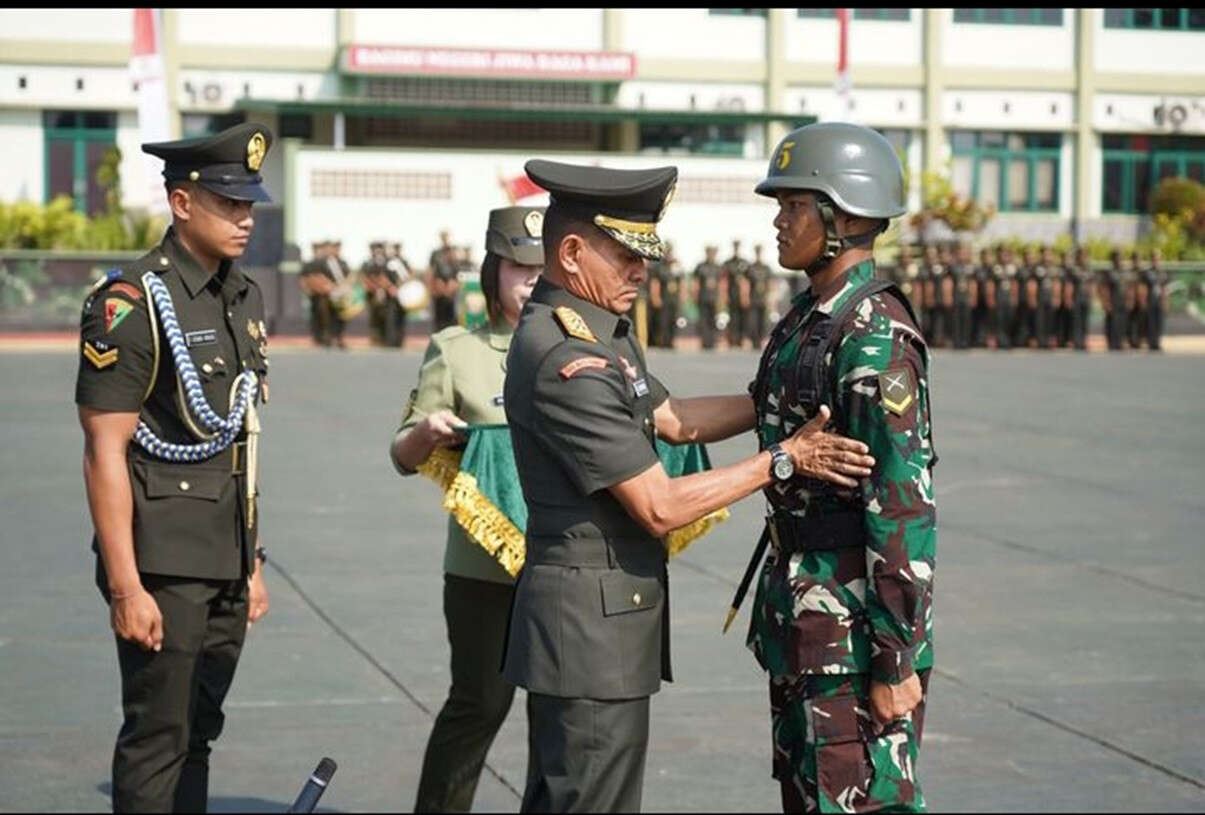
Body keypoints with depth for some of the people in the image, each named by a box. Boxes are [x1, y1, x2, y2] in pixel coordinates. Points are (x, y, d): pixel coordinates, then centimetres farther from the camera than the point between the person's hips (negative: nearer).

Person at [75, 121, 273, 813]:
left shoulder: (245, 297, 11)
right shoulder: (131, 303, -13)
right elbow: (105, 452, -15)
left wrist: (253, 561, 16)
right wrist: (125, 587, -18)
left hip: (226, 563, 7)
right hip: (163, 560, -7)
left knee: (197, 732, 13)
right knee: (158, 740, -2)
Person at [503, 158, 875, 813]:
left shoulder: (598, 329, 10)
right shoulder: (565, 360, -22)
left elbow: (671, 420, 20)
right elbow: (659, 507, -21)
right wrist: (783, 458, -15)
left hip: (604, 611, 11)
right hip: (593, 620, -11)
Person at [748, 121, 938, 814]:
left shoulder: (875, 335, -18)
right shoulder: (814, 320, 11)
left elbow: (906, 502, -21)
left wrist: (897, 660, -21)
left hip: (858, 621, -10)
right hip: (807, 612, 10)